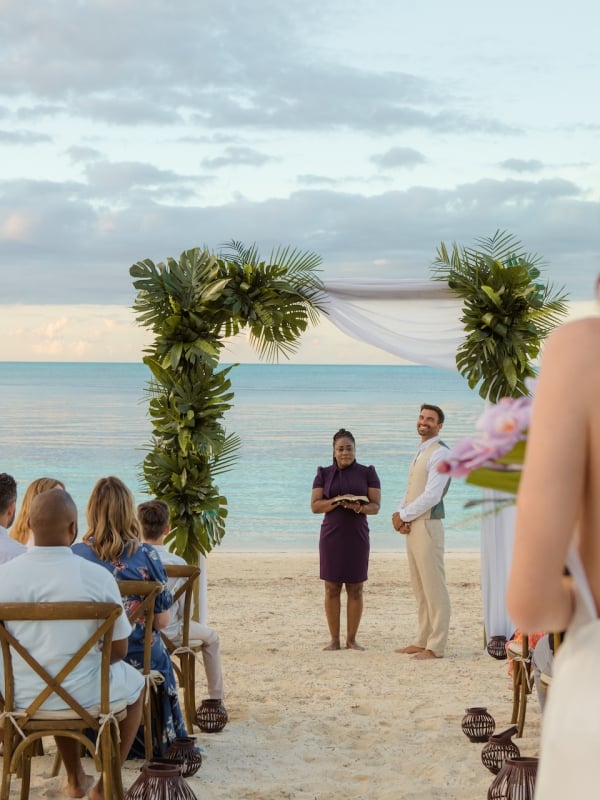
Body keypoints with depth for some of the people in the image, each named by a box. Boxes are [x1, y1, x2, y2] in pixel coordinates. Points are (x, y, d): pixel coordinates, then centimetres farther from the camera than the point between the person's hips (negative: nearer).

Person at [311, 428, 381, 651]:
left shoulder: (367, 473, 4)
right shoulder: (324, 474, 5)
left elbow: (376, 505, 0)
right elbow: (315, 506, -1)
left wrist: (360, 507, -22)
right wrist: (337, 501, -17)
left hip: (357, 536, 0)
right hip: (331, 536, 0)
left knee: (355, 588, 1)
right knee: (332, 588, 0)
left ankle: (351, 639, 8)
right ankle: (334, 639, 6)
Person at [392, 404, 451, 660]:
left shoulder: (440, 453, -11)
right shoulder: (420, 453, 19)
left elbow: (432, 495, -18)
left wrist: (404, 516, -10)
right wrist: (400, 514, 1)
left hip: (428, 525, -9)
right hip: (412, 526, 10)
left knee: (433, 587, -6)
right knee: (419, 588, 12)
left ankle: (435, 646, -3)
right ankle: (423, 641, 19)